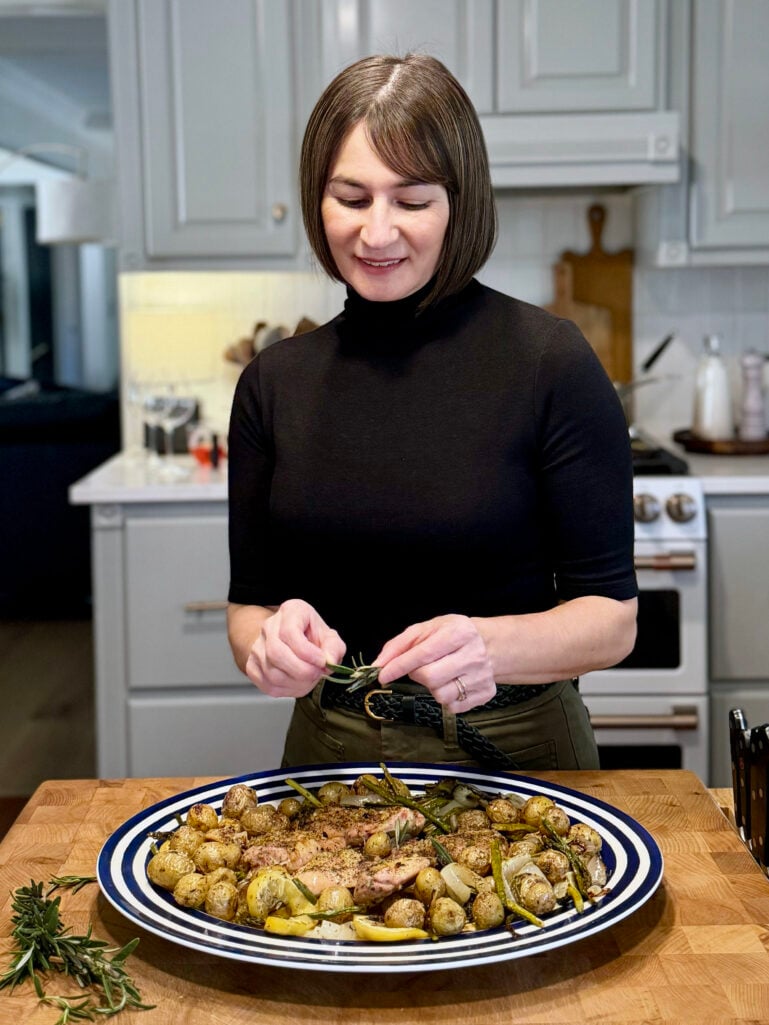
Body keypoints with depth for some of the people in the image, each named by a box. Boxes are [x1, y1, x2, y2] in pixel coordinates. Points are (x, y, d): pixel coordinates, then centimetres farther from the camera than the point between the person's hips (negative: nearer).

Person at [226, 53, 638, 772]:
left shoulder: (549, 361, -13)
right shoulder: (273, 381, -2)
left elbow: (612, 617, -11)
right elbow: (248, 605, 2)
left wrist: (490, 646, -30)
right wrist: (270, 644, -20)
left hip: (514, 754, -4)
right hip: (329, 752, 5)